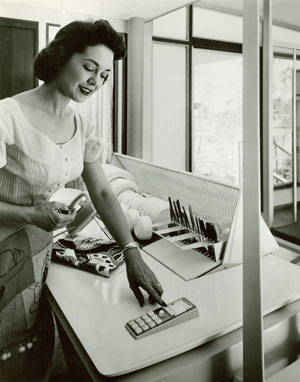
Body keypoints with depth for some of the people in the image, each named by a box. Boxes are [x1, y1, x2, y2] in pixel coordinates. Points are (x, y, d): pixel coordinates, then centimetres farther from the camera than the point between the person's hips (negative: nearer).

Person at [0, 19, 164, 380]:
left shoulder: (81, 128, -1)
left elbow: (102, 192, -4)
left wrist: (132, 253, -13)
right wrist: (31, 215, -27)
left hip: (39, 246, 6)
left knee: (36, 347, 21)